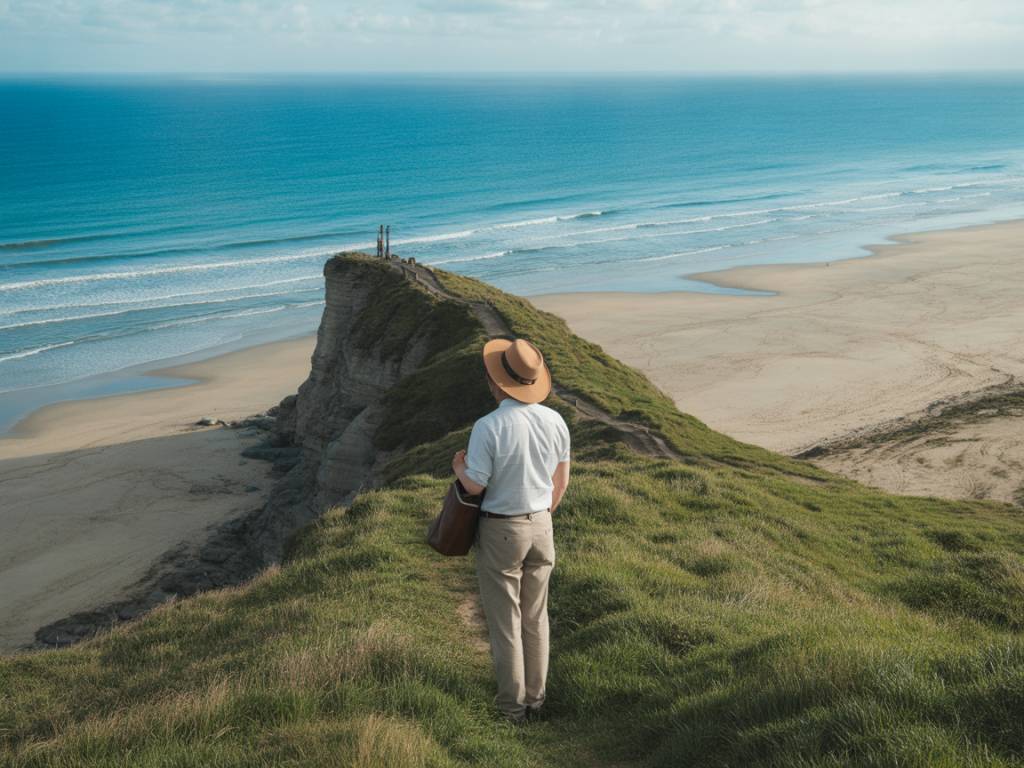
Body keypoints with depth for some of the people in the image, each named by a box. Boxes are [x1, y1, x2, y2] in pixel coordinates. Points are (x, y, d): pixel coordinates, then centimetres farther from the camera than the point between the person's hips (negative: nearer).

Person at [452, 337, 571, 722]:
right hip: (541, 527, 5)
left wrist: (459, 465, 4)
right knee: (535, 617, 18)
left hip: (500, 532, -5)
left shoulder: (488, 427, -23)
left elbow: (475, 485, -19)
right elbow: (561, 479, 6)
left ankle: (512, 705, 17)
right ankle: (535, 696, 28)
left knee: (505, 621, 8)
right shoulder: (554, 421, -4)